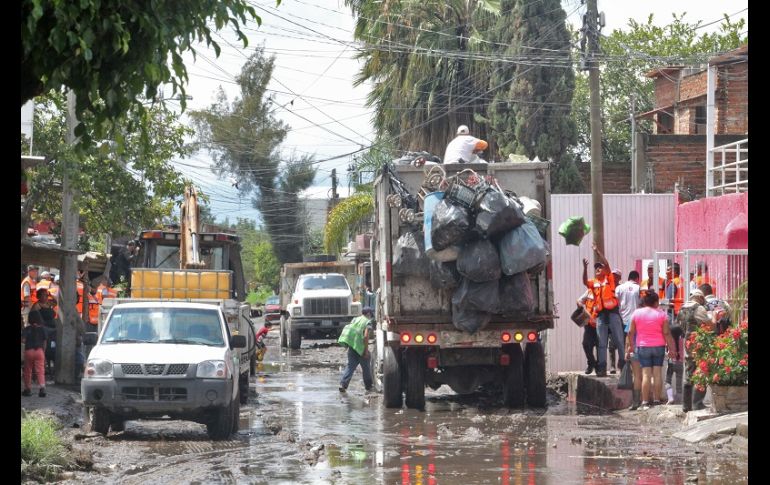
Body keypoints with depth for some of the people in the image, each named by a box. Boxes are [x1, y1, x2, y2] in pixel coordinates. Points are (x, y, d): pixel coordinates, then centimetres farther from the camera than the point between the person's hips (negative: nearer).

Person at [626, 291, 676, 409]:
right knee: (657, 373, 5)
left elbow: (631, 332, 3)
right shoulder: (661, 314, -3)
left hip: (643, 346, 0)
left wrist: (630, 345, 15)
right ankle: (657, 400, 5)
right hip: (659, 346, 0)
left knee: (646, 373, 0)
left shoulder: (637, 313, 0)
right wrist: (671, 348, 2)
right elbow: (666, 333, -5)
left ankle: (645, 402, -3)